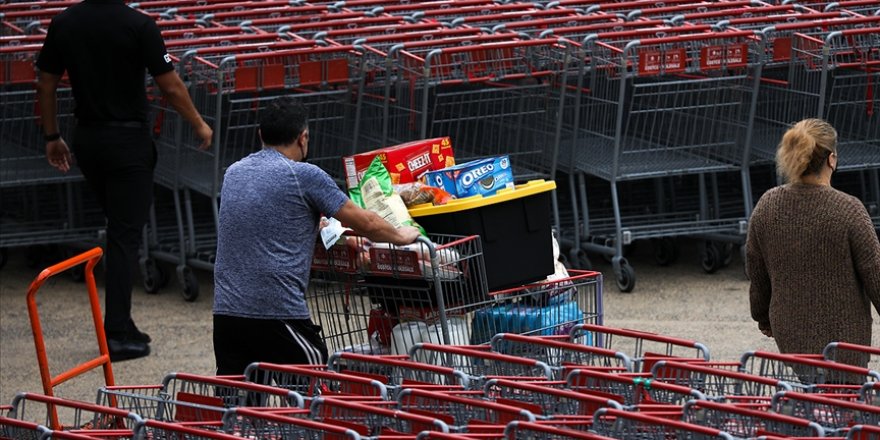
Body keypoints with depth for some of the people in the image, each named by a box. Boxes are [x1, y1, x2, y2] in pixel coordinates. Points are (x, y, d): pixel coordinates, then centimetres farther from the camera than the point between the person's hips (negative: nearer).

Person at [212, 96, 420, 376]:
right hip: (278, 314, -6)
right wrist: (401, 236, 24)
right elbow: (365, 224, 4)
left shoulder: (234, 173, 15)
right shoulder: (303, 175, -5)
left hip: (226, 311, 6)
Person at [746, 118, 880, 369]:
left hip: (789, 331, 5)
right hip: (843, 333, -5)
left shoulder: (767, 206, -4)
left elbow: (756, 274, 8)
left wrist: (763, 317, 24)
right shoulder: (848, 210, -18)